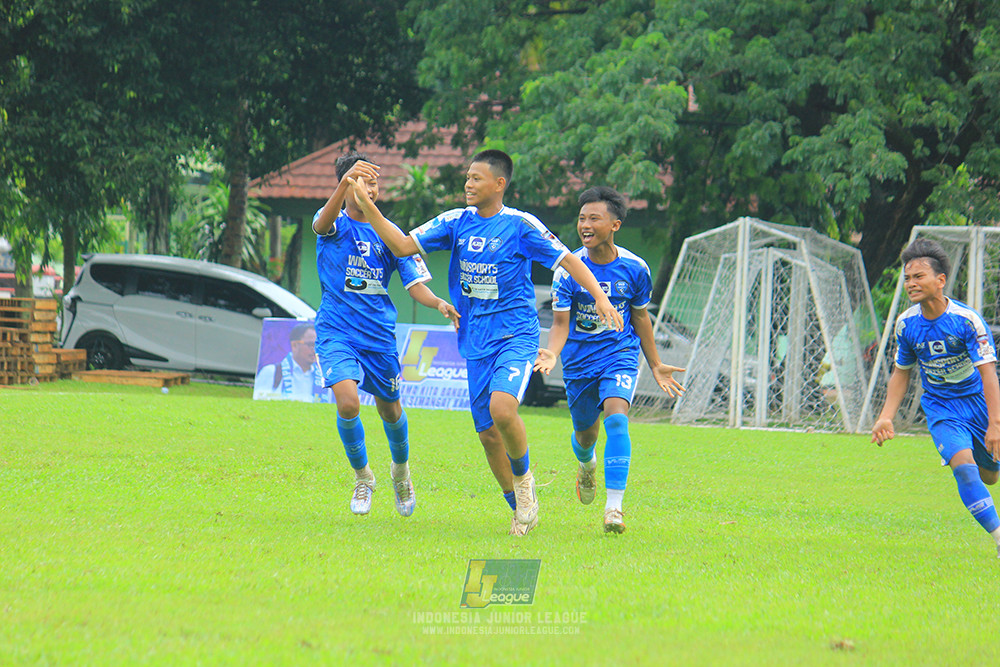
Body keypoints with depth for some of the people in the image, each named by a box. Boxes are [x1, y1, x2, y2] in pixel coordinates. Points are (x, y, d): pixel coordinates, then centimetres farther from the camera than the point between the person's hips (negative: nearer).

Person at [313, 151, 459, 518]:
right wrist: (346, 182, -49)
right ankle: (362, 475, 3)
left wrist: (438, 302, -21)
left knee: (390, 409, 14)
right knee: (347, 401, -22)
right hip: (336, 332, -3)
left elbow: (415, 283, 2)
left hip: (379, 335, 3)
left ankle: (401, 470, 45)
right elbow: (324, 222, -30)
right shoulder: (335, 226, -4)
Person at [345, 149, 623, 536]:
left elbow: (567, 259, -3)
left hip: (516, 336, -5)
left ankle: (523, 477, 0)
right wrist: (367, 205, -7)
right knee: (487, 432, 4)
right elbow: (403, 246, 3)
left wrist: (600, 297, -15)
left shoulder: (520, 225, -6)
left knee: (501, 408, -28)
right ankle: (521, 508, 21)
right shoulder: (455, 223, 6)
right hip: (476, 344, 5)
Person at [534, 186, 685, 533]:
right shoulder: (569, 270, -12)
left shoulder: (634, 268, -8)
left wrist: (655, 365, 16)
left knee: (616, 417, -25)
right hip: (580, 361, 1)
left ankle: (614, 506, -26)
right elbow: (561, 323, -11)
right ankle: (586, 463, 55)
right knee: (586, 433, 15)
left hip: (621, 354, -1)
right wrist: (552, 352, -33)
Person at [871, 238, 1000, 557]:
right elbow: (901, 372, 8)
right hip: (941, 408, 1)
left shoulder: (967, 320, -21)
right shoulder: (906, 324, -8)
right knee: (964, 467, -22)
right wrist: (886, 417, -1)